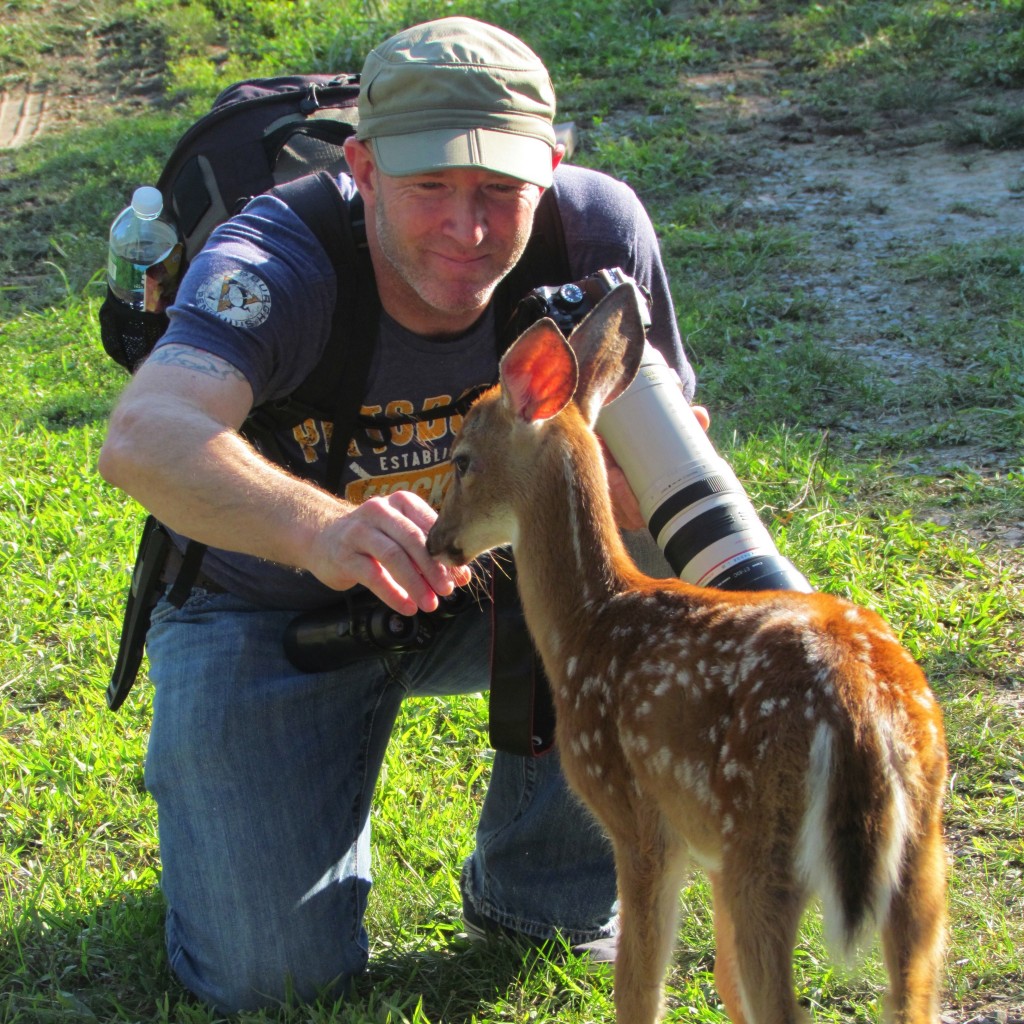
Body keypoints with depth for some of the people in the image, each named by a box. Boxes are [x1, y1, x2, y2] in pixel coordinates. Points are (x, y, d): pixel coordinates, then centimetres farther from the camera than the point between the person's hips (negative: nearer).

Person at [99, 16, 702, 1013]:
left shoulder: (594, 229, -24)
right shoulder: (274, 264, -33)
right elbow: (145, 439, -52)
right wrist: (323, 530, -72)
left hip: (481, 585, 3)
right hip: (269, 610, -3)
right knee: (271, 973, -11)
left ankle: (538, 893, -1)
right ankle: (208, 765, 24)